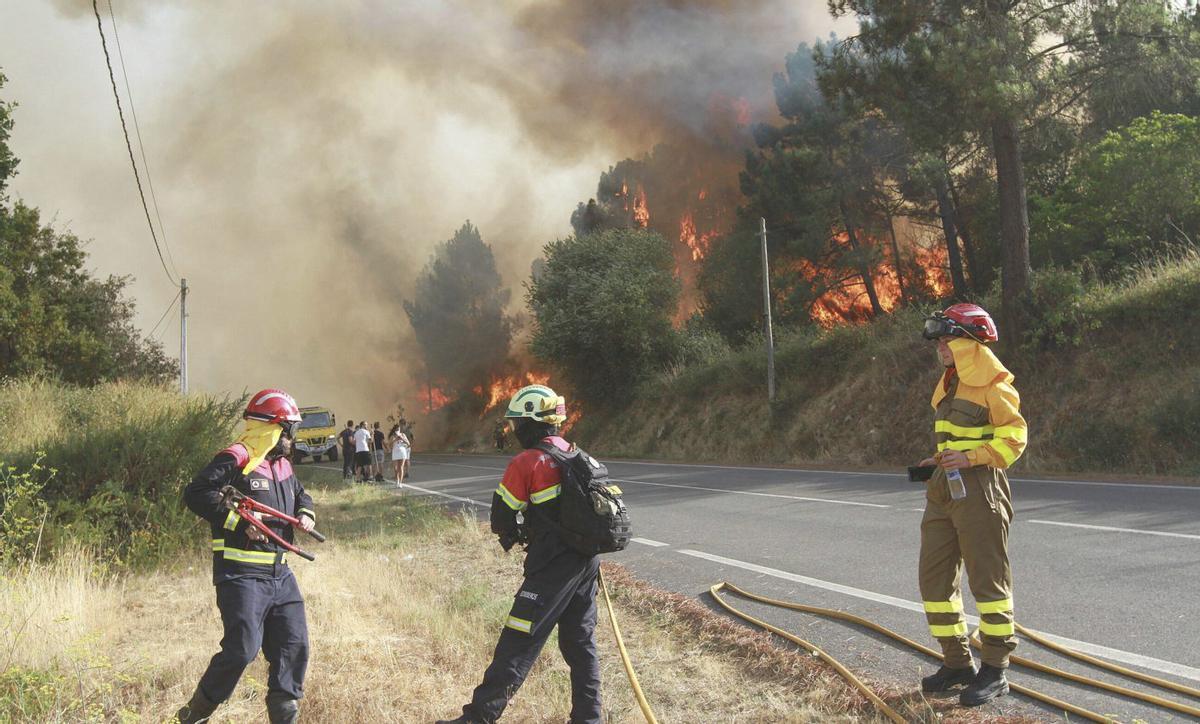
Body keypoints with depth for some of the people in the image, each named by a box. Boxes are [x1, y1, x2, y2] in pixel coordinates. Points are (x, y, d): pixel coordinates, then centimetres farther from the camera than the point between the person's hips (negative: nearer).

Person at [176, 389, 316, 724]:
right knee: (242, 650, -11)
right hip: (241, 575, -9)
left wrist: (305, 514, 10)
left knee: (294, 646, 6)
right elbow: (196, 494, -19)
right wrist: (240, 522, -22)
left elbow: (300, 494, 34)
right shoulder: (236, 460, -11)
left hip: (279, 574, 9)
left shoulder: (283, 465, 16)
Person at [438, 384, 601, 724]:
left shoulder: (525, 463, -12)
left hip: (553, 566, -8)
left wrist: (512, 536, 16)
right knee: (580, 639, 16)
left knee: (518, 643, -4)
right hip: (587, 561, 8)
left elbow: (502, 516, -6)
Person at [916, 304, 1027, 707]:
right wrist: (937, 461, 12)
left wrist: (969, 457, -23)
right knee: (935, 578, 10)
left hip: (978, 489, -9)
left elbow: (1013, 437, -14)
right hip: (943, 489, 9)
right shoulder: (949, 384, 17)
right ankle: (957, 662, 21)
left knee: (988, 579, -1)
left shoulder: (994, 385, -10)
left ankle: (994, 670, 9)